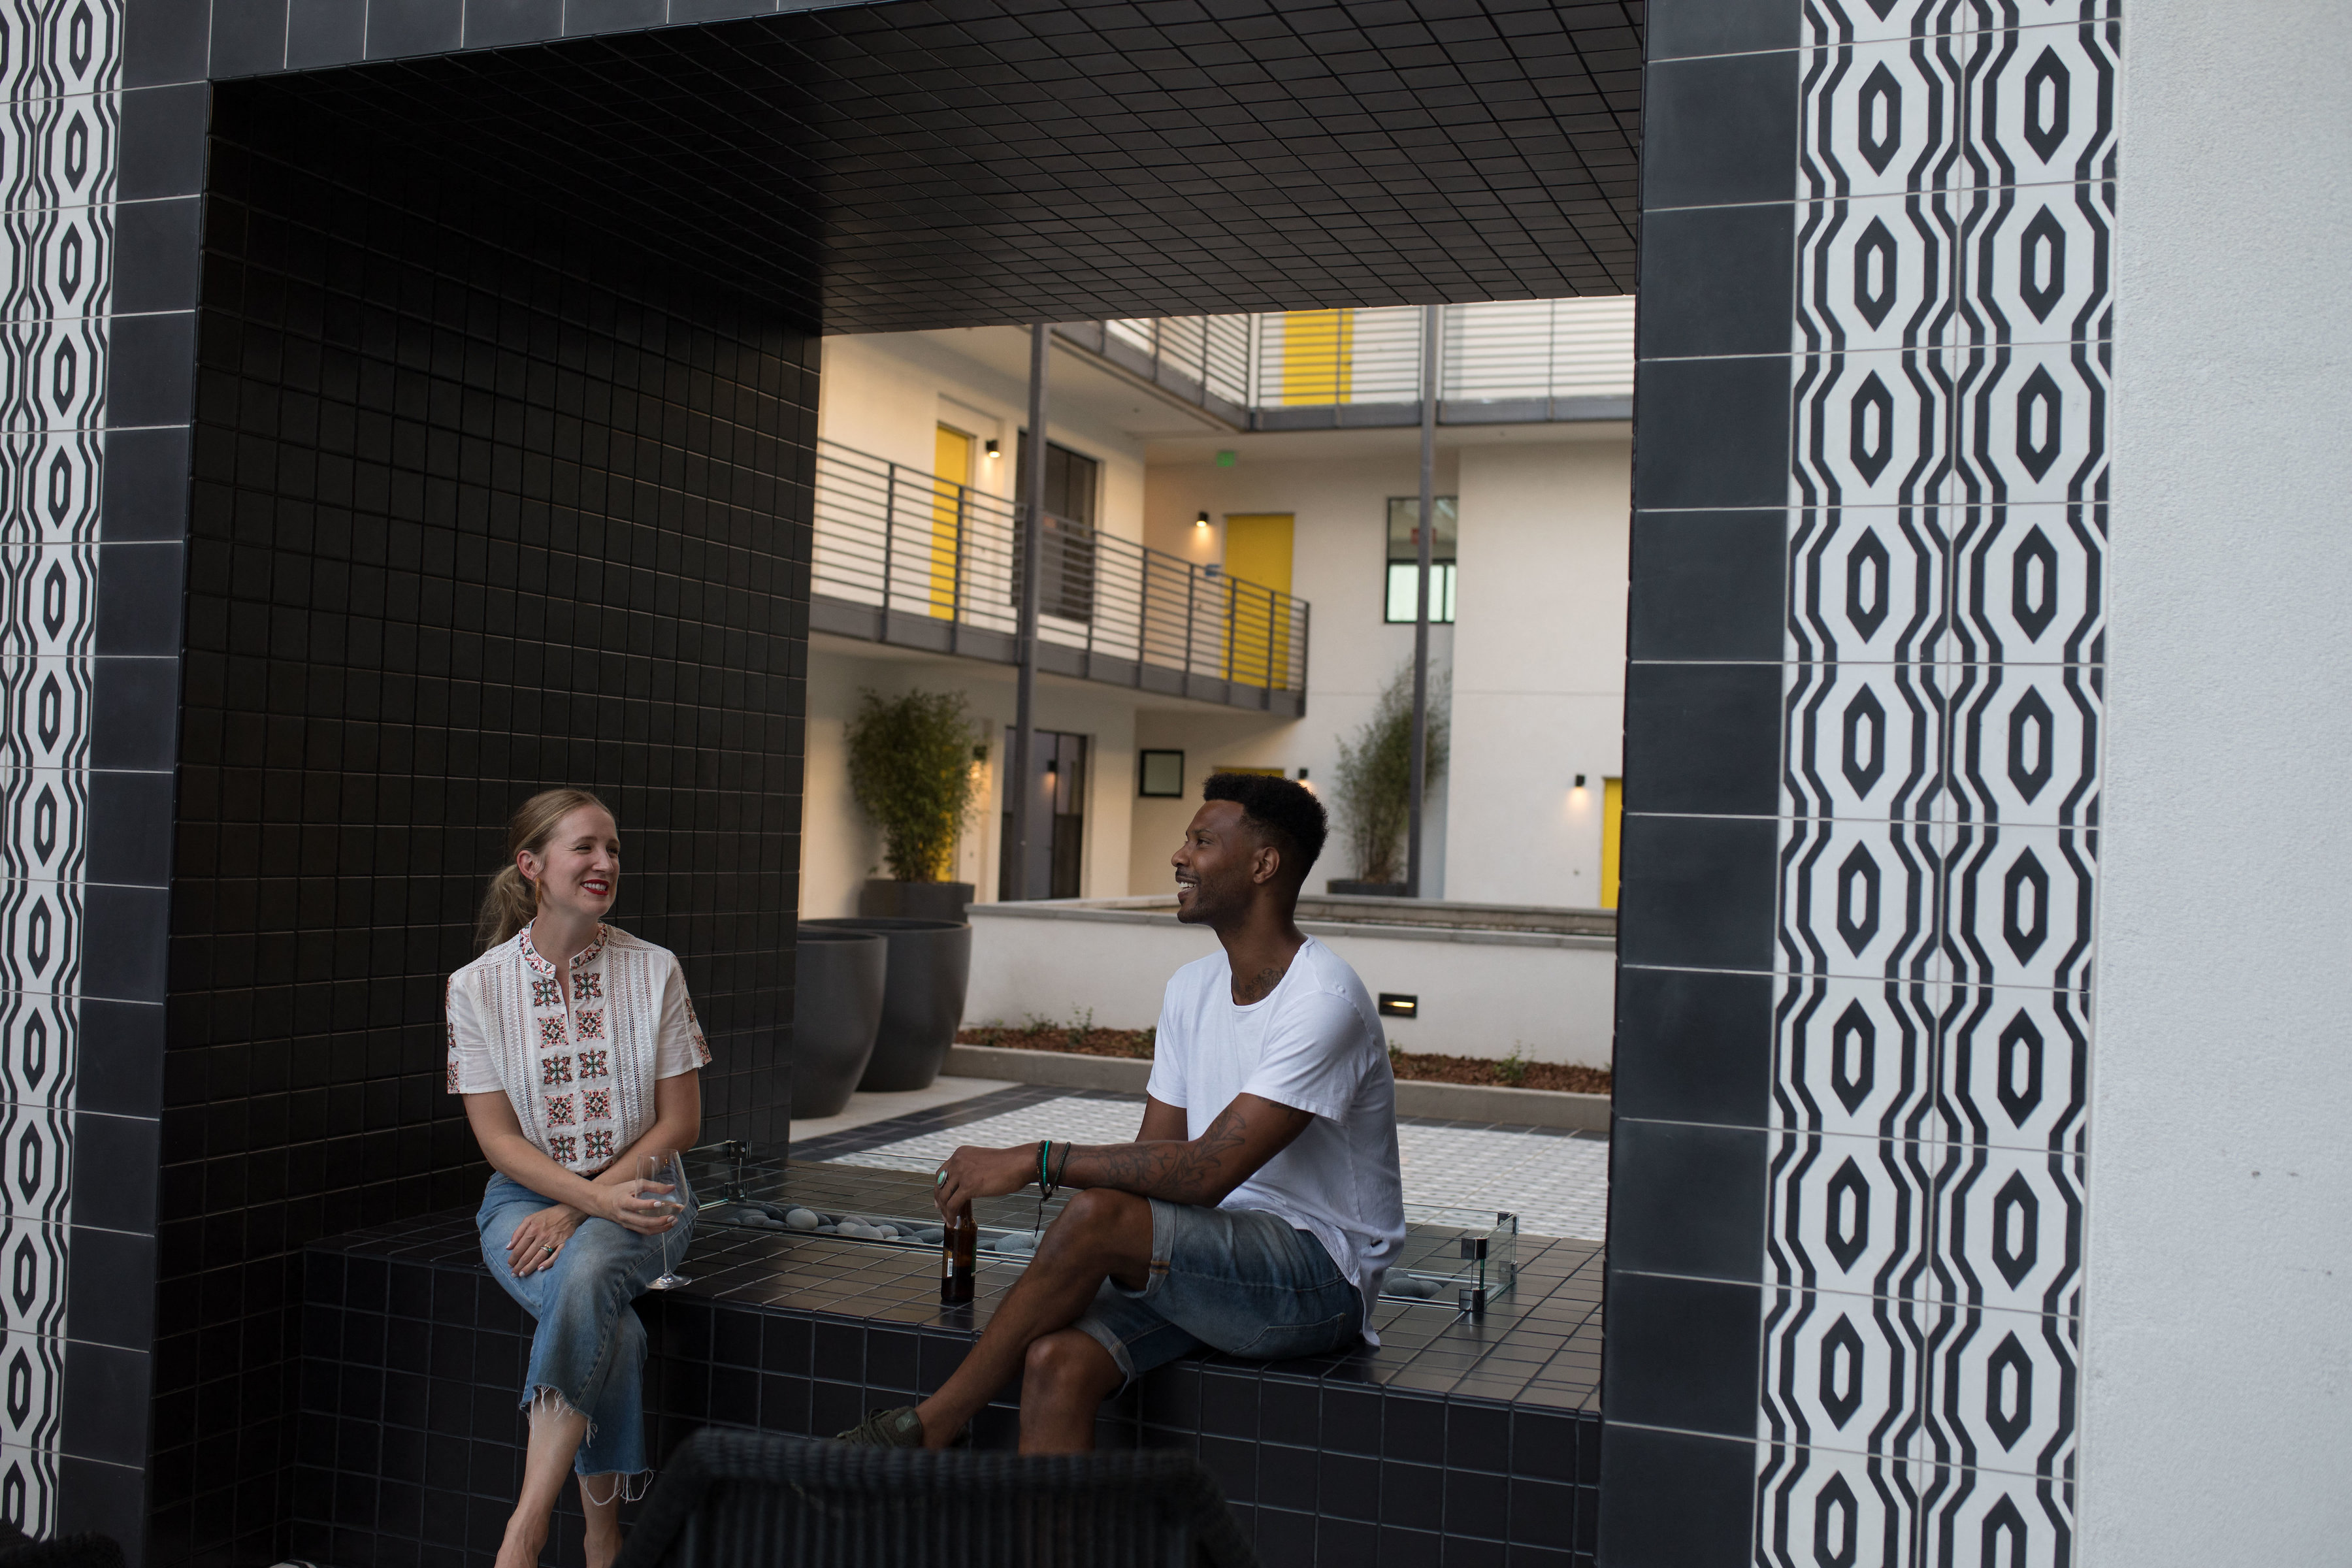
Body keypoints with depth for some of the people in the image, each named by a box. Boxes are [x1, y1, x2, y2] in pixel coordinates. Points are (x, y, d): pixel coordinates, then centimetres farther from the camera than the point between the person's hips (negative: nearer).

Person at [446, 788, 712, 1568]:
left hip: (635, 1192, 0)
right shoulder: (477, 986, -2)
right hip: (526, 1196, 0)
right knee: (610, 1327, -30)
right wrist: (598, 1197, -21)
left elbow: (680, 1122, -2)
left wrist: (581, 1208, -14)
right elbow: (498, 1139, -5)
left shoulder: (654, 971, -2)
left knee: (589, 1273, -34)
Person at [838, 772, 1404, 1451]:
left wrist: (1037, 1159, -25)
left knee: (1096, 1217, -28)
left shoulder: (1324, 1002, -18)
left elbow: (1207, 1172, -26)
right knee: (1057, 1362, -21)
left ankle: (927, 1428, -10)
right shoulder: (1192, 987, 10)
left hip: (1322, 1275, -7)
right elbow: (1156, 1158, 7)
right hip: (1214, 1259, 7)